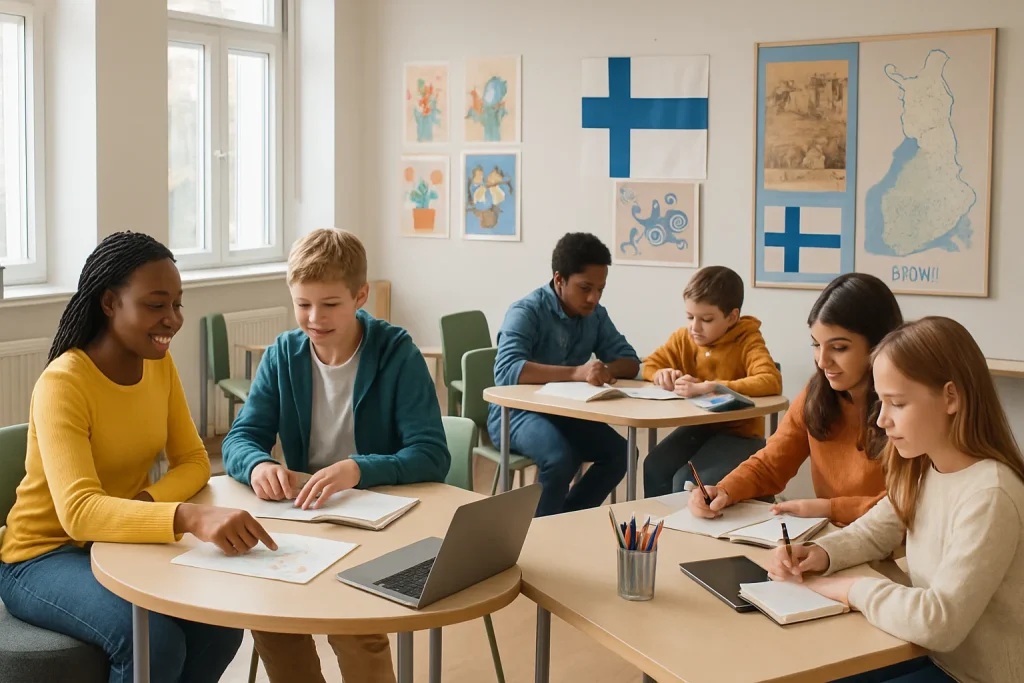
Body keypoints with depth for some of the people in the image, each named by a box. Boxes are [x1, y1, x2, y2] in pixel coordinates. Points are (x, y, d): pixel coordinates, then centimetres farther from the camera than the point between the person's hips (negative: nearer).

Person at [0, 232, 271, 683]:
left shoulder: (159, 364, -2)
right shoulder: (62, 384, -25)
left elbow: (193, 461, 2)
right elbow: (79, 512, -37)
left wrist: (146, 499, -21)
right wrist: (190, 517, -53)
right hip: (45, 556, -6)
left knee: (222, 622, -17)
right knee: (157, 642, -29)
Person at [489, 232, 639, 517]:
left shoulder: (596, 315, 2)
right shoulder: (526, 312, -19)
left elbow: (630, 361, 1)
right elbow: (506, 371, -34)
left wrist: (609, 369, -25)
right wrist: (575, 372, -45)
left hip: (565, 412, 6)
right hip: (516, 412, -6)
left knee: (619, 452, -15)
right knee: (560, 458, -33)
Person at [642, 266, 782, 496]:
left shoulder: (748, 342, -15)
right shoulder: (684, 338, 1)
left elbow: (772, 382, -32)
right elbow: (650, 365, 15)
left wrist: (708, 387, -38)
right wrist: (661, 374, -13)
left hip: (739, 434, -5)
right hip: (697, 428, 5)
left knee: (688, 482, -29)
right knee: (654, 467, -22)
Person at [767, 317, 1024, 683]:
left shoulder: (989, 495, -27)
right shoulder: (923, 469, 0)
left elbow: (939, 621, -33)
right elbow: (876, 530, 14)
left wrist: (849, 588, -19)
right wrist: (820, 553, -6)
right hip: (931, 652, 7)